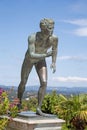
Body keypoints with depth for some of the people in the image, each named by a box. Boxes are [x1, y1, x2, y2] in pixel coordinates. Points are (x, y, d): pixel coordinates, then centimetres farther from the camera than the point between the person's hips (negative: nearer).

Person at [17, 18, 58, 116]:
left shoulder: (54, 38, -25)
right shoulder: (32, 38, -36)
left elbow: (55, 49, -3)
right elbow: (31, 55, -43)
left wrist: (54, 63, -6)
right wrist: (45, 55, -52)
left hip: (41, 60, 2)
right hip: (29, 59, -2)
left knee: (44, 83, -18)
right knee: (23, 83, 10)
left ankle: (38, 108, -10)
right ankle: (19, 103, 36)